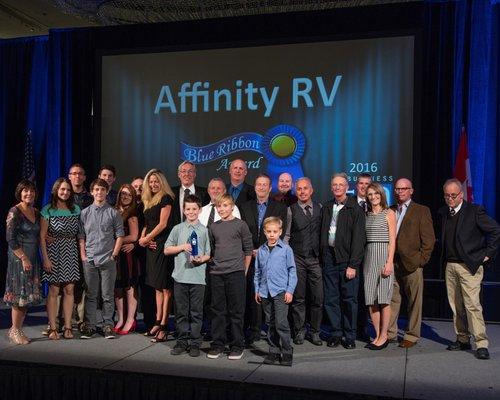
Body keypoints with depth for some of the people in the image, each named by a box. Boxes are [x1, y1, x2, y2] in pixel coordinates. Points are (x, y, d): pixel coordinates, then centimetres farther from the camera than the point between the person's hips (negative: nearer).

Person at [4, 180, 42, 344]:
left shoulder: (36, 212, 11)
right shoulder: (14, 212, -9)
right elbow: (10, 238, -14)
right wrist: (24, 258, -15)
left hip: (32, 258, 7)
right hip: (18, 257, -7)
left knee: (28, 294, 8)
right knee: (19, 293, -2)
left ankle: (18, 329, 18)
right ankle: (14, 330, 11)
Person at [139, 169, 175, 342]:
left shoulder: (166, 198, -4)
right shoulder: (148, 201, 19)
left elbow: (163, 224, -11)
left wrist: (146, 239, -5)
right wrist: (143, 239, 0)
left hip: (163, 245, -8)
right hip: (152, 246, 8)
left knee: (165, 287, -6)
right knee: (157, 287, 10)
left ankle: (163, 326, -5)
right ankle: (158, 323, 15)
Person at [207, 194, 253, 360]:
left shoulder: (240, 225, 1)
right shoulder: (213, 227, 11)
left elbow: (248, 250, 4)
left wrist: (244, 271, 2)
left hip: (236, 273, -3)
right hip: (216, 274, 3)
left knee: (236, 311, 1)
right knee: (218, 310, 7)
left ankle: (237, 346, 10)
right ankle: (218, 344, 16)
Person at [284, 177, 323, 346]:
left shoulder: (320, 208, 8)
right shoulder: (291, 210, 2)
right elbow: (286, 235, 4)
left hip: (315, 258, 2)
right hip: (297, 259, -1)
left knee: (318, 297, 1)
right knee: (298, 298, 4)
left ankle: (315, 332, 15)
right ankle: (299, 332, 17)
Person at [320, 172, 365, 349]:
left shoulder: (355, 209, -3)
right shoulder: (326, 208, 12)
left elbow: (358, 239, -8)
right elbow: (322, 234, 12)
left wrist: (353, 265, -13)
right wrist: (322, 256, 2)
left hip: (347, 258, -4)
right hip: (329, 257, 4)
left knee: (349, 299, 2)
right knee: (331, 298, 7)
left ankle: (350, 336, 13)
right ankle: (336, 333, 18)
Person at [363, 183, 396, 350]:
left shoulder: (389, 214, 0)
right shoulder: (366, 215, 14)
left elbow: (392, 240, -5)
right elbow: (363, 238, 12)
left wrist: (389, 262, -13)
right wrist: (361, 260, 2)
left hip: (383, 255, -5)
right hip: (368, 256, 5)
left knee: (383, 298, -3)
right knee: (371, 299, 4)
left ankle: (384, 336, 6)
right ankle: (377, 335, 13)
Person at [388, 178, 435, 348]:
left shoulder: (421, 211, 1)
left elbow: (429, 238, -3)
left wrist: (422, 260, -8)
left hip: (412, 264, -3)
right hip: (392, 263, 4)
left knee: (414, 302, 4)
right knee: (392, 300, 7)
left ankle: (412, 336, 15)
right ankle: (390, 334, 16)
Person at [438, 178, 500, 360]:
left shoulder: (475, 211, -7)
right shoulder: (443, 213, 11)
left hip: (470, 265, -6)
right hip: (449, 265, 6)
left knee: (472, 304, -11)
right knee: (456, 306, 10)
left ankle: (481, 344, -7)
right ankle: (462, 339, 20)